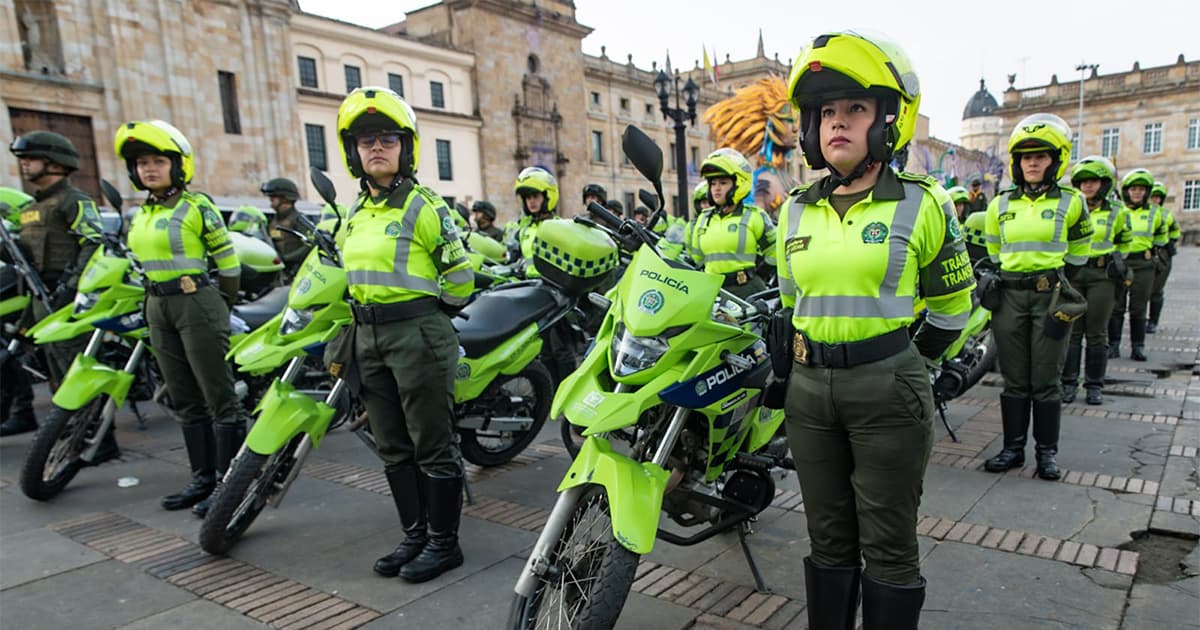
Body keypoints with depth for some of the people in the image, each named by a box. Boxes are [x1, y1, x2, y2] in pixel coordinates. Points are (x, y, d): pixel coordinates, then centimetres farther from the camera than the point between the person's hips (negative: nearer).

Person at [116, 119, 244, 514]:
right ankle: (203, 478, 22)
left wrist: (221, 308, -2)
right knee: (186, 402, 12)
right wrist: (153, 302, 18)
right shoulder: (140, 214, 15)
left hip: (197, 303, -8)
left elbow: (228, 260, -5)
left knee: (219, 397, -3)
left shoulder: (197, 205, -6)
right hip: (158, 307, 8)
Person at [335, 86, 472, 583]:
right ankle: (415, 536, 27)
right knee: (394, 448, 14)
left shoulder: (424, 205, -8)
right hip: (369, 337, 8)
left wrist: (421, 310, 2)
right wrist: (358, 325, 19)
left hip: (419, 335, -8)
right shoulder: (357, 212, 14)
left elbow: (460, 276, -8)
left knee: (433, 447, 1)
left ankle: (444, 542, 14)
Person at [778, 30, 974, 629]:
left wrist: (905, 362, 6)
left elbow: (951, 304, 5)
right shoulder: (796, 210, 9)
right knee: (828, 538, 15)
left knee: (888, 548, 6)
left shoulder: (923, 204, -4)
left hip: (888, 392, -4)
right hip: (808, 390, 4)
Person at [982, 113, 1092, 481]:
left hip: (1051, 297, -2)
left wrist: (1058, 282, 9)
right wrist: (1004, 280, 11)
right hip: (1010, 295, 2)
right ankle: (1013, 448, 14)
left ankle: (1047, 452, 13)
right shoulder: (1000, 205, 8)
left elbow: (1079, 250, 12)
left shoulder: (1070, 202, 2)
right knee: (1015, 380, 6)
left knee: (1046, 380, 1)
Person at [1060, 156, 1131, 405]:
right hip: (1072, 274, 1)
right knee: (1071, 332, 1)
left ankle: (1094, 385, 12)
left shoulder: (1117, 212, 6)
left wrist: (1117, 260, 9)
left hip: (1102, 276, -1)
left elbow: (1124, 241, 21)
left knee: (1097, 334, 3)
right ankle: (1068, 382, 10)